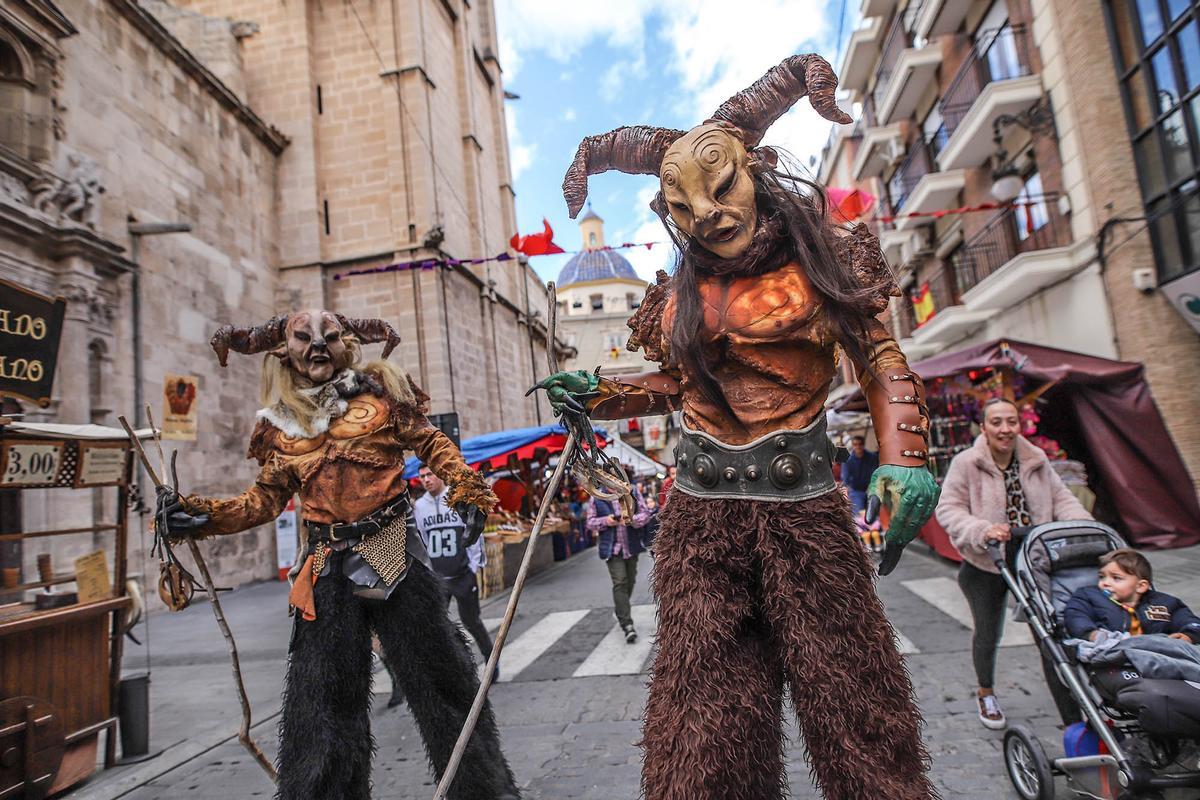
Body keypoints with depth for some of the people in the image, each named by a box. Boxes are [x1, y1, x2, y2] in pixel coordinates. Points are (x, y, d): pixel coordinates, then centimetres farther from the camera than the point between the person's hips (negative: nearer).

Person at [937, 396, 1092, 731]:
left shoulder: (1036, 462, -1)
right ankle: (986, 693, 44)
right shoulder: (966, 463, -14)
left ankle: (1074, 720, 8)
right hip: (985, 567, -2)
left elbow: (1061, 499, 5)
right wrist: (983, 531, -32)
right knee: (988, 634, 17)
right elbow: (948, 509, -16)